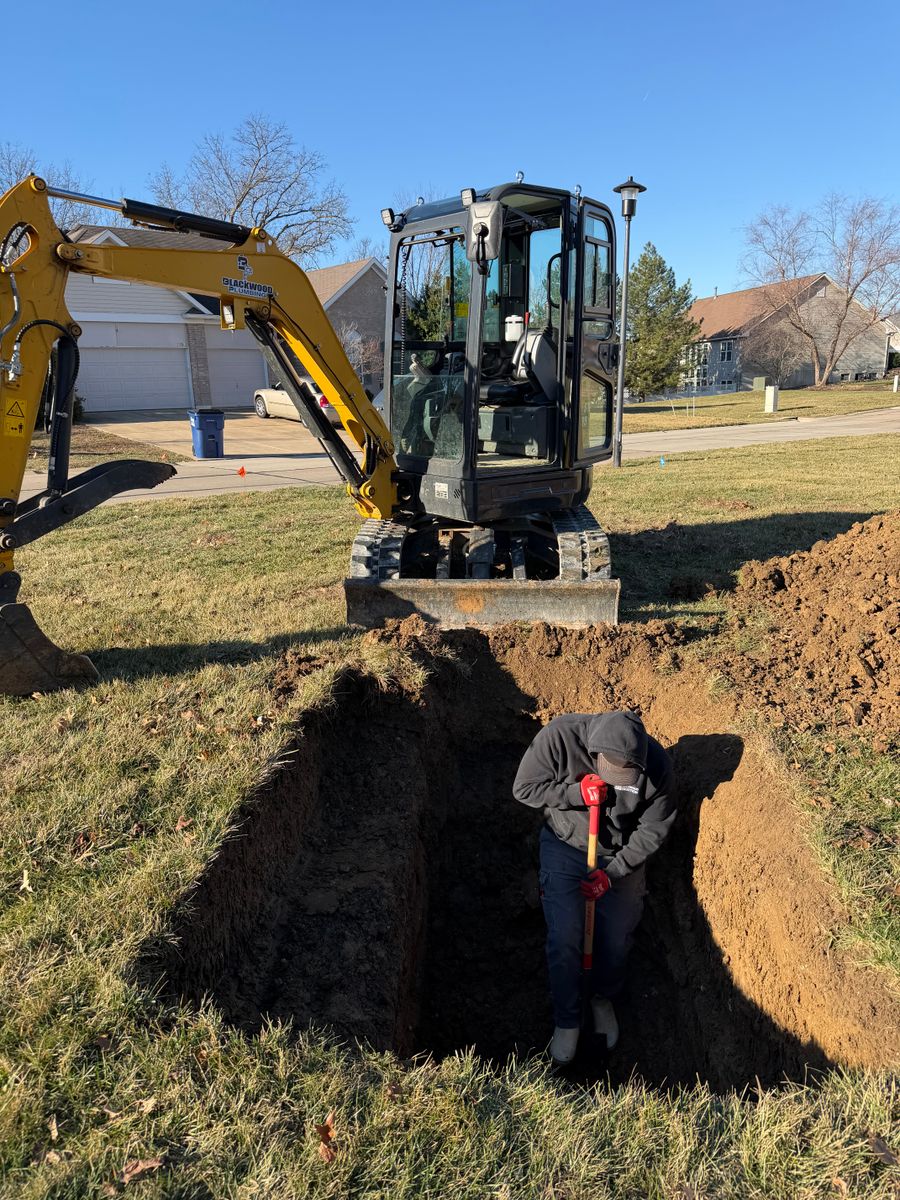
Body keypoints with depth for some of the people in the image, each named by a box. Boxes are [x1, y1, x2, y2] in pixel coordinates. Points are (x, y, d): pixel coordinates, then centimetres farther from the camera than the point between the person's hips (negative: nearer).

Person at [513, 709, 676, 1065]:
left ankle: (603, 999, 42)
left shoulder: (657, 765, -27)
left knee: (617, 940, 9)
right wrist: (576, 793, -33)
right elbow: (523, 788, -19)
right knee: (564, 940, -3)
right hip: (565, 847, -1)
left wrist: (613, 872, -17)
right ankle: (567, 1020, 23)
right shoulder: (560, 735, -31)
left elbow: (653, 829, -12)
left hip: (622, 856, 1)